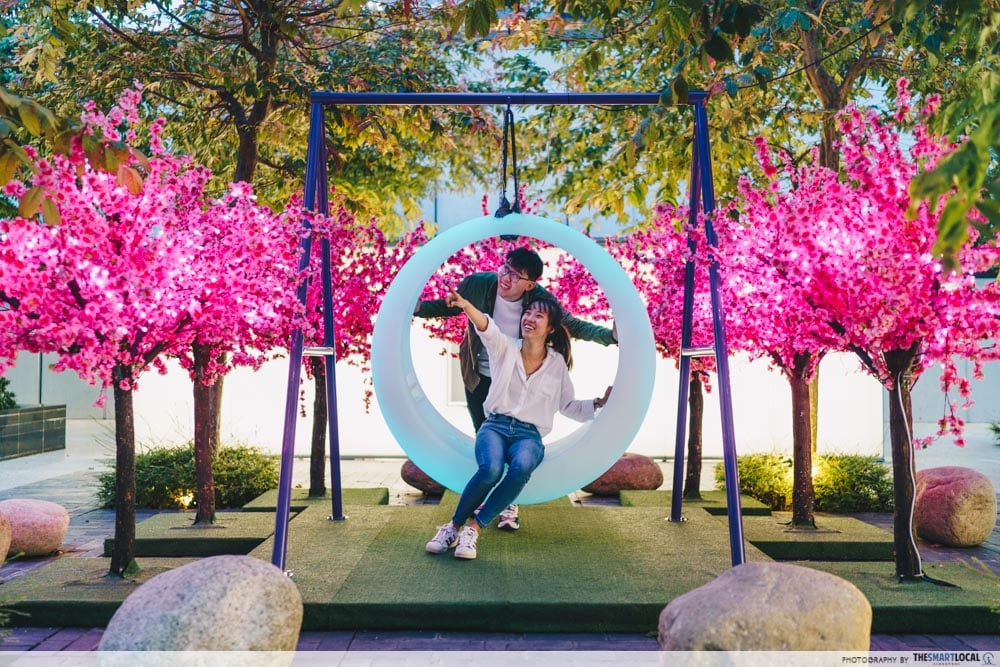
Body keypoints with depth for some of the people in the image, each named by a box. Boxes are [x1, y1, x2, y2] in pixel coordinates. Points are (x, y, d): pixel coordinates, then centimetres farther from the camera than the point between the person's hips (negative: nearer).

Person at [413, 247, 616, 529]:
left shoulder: (540, 298, -22)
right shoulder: (476, 284, -22)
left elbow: (573, 325, -13)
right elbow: (447, 306, -4)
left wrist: (610, 335, -27)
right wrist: (418, 308, -21)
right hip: (479, 377, 1)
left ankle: (509, 504, 18)